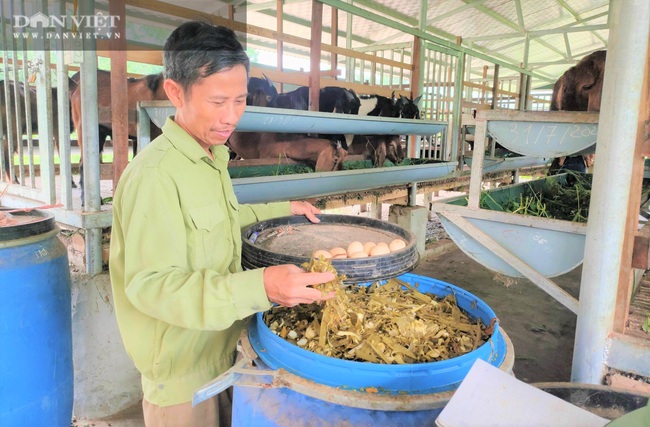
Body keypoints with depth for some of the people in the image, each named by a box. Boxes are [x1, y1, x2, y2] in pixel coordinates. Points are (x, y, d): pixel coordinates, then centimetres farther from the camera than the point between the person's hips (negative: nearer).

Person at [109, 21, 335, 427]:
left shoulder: (212, 157, 4)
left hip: (224, 346, 8)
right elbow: (151, 285, -30)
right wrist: (259, 286, -41)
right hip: (182, 367, -8)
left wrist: (284, 209, 12)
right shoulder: (154, 174, -26)